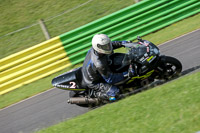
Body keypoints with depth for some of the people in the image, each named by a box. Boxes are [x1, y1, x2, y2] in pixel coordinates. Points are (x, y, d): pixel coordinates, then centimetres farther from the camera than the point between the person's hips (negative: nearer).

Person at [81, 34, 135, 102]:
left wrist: (122, 43, -8)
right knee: (115, 92, -18)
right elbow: (110, 79, -31)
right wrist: (126, 74, -33)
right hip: (93, 82, -9)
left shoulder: (95, 48, -20)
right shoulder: (99, 64, -42)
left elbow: (111, 44, 2)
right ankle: (100, 95, 8)